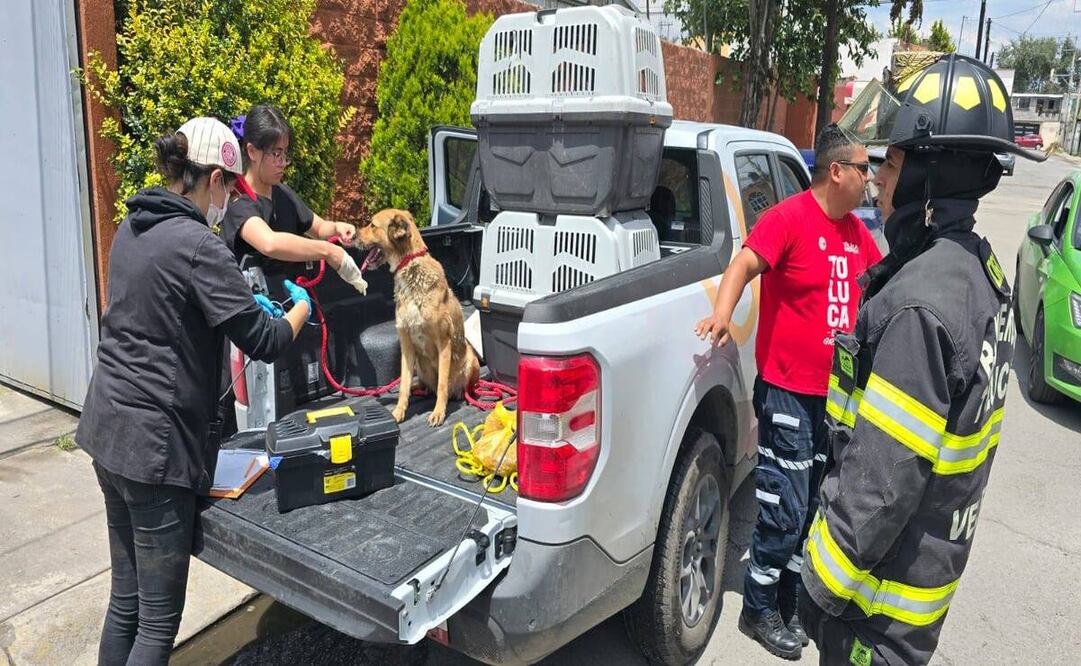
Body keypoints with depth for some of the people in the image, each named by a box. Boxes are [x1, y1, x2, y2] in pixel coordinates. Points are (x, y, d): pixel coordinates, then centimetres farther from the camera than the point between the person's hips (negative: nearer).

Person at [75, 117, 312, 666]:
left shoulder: (132, 229, 8)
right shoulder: (196, 245, -18)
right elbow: (264, 342, -16)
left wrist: (242, 302, 20)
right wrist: (301, 308, 3)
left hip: (108, 428, 9)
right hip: (155, 444, -9)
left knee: (126, 599, 21)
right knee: (158, 621, 4)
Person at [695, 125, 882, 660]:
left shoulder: (855, 230, 9)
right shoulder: (790, 218, -15)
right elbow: (745, 262, -29)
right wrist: (722, 313, -44)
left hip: (834, 393, 8)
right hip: (787, 391, -8)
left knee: (812, 509, 18)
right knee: (785, 513, -1)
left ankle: (790, 603, 34)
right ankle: (760, 612, 18)